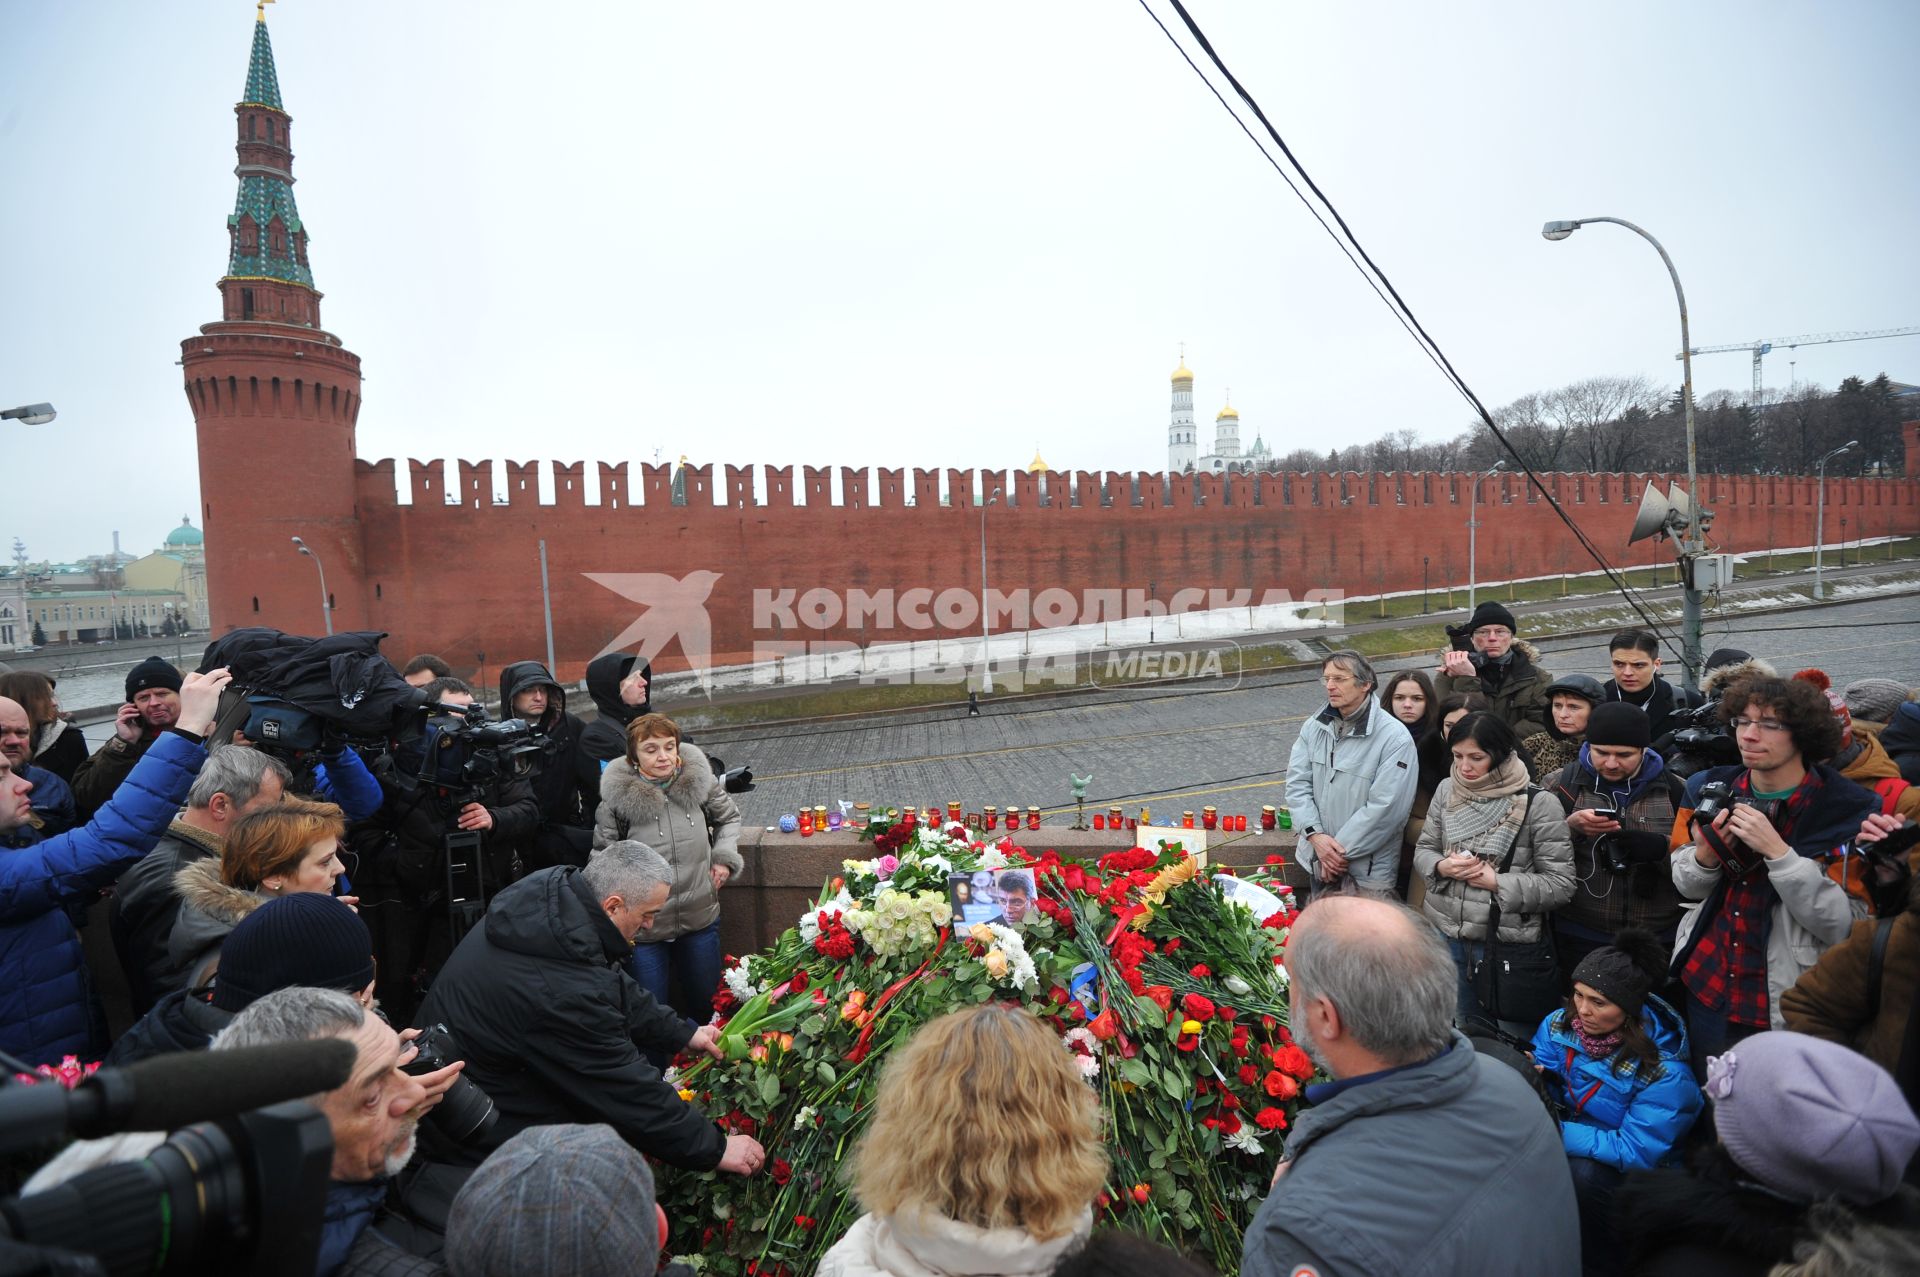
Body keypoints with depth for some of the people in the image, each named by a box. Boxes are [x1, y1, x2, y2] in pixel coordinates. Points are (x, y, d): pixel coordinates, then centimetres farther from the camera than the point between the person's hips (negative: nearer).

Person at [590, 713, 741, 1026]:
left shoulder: (698, 780, -7)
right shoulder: (617, 797, -15)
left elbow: (728, 816, 12)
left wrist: (724, 858, 0)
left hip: (701, 918, 3)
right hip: (643, 926, -3)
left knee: (707, 1002, 20)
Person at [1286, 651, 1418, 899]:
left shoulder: (1395, 737, -16)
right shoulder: (1314, 726, 1)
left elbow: (1385, 807, -20)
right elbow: (1297, 782, -2)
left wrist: (1340, 850, -17)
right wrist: (1315, 835, -15)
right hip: (1317, 859, 5)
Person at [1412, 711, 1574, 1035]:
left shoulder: (1537, 804, -12)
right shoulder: (1447, 790, 0)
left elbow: (1561, 884, -11)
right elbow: (1423, 850, 8)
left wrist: (1496, 882, -18)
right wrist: (1442, 866, -13)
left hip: (1509, 944, -4)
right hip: (1448, 935, 4)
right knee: (1462, 1036, 21)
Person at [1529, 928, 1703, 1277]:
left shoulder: (1664, 1071, -24)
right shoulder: (1561, 1023, -12)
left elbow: (1637, 1152, -26)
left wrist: (1558, 1132, -33)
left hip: (1633, 1172, -4)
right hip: (1571, 1147, 4)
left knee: (1583, 1173, -35)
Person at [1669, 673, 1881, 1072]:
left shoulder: (1849, 811, -13)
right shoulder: (1709, 788, -3)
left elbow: (1844, 926, -18)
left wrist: (1777, 851, -27)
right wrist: (1706, 856, -16)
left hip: (1788, 1010, -3)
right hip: (1707, 991, 3)